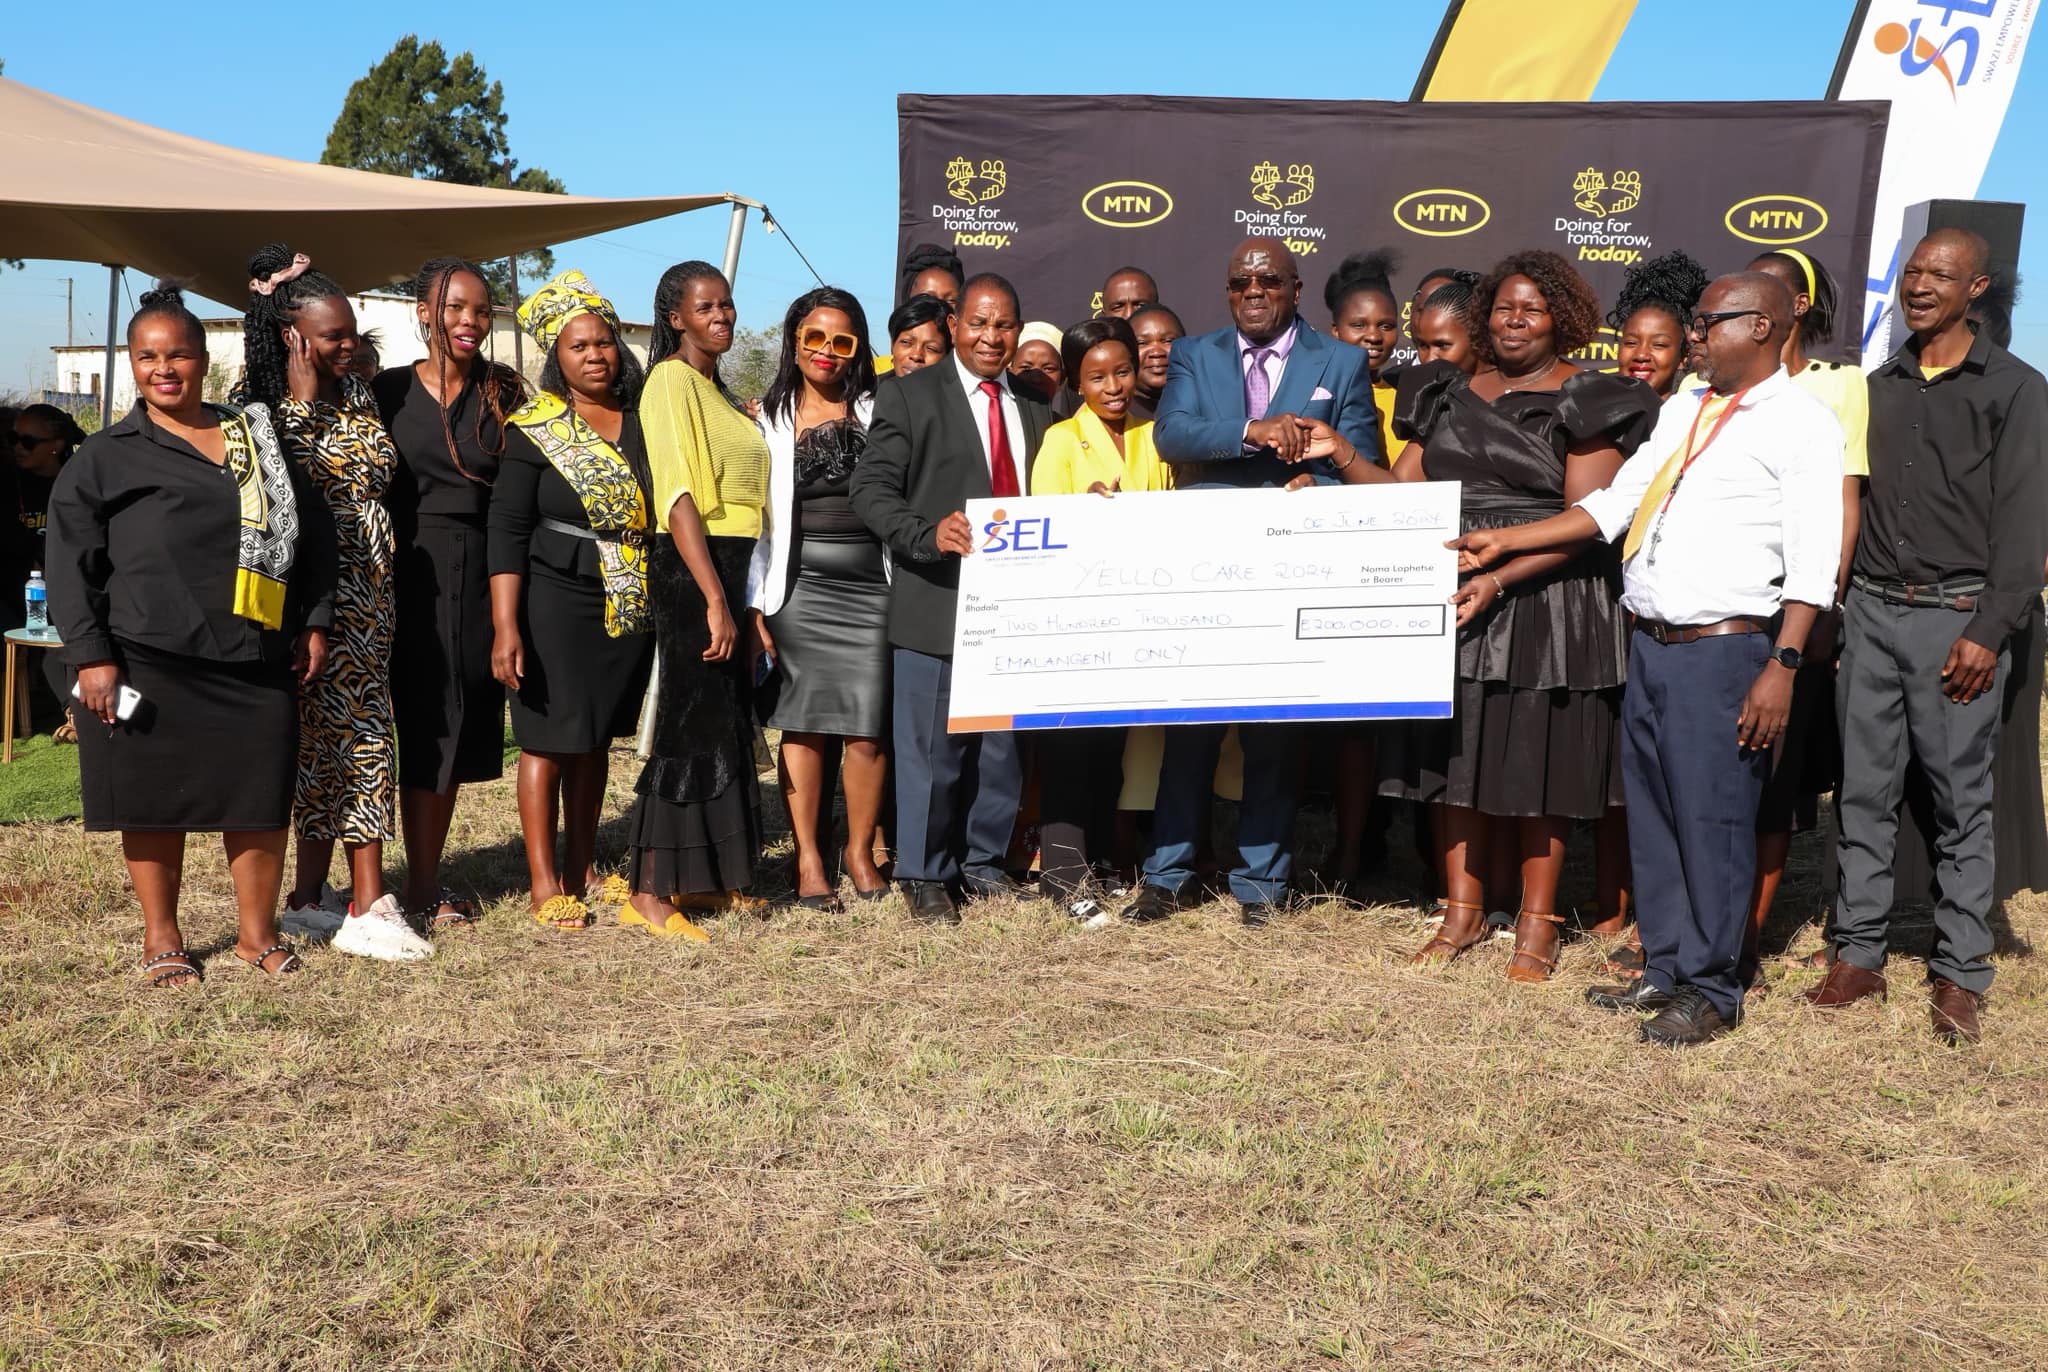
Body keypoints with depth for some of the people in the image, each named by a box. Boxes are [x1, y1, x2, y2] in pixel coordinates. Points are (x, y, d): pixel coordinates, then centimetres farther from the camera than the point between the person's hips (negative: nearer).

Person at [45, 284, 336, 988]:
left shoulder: (260, 438, 14)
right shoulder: (106, 456, 4)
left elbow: (312, 530, 17)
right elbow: (72, 563, 1)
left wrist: (314, 622, 10)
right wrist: (91, 655, -7)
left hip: (256, 663, 2)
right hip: (148, 665, -2)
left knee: (261, 797, 4)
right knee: (155, 799, 5)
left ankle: (257, 932, 20)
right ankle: (161, 937, 22)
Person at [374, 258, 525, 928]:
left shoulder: (503, 393, 7)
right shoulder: (389, 390, 2)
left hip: (479, 574, 3)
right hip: (413, 570, -3)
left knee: (461, 727, 8)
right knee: (424, 725, -2)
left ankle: (428, 878, 19)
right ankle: (421, 887, 5)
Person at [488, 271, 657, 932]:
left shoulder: (643, 422, 6)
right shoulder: (533, 429, -6)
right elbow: (507, 531, -10)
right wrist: (505, 627, -17)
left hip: (630, 606, 5)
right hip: (556, 600, -4)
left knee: (596, 737, 14)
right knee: (550, 738, 1)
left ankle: (581, 868, 25)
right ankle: (543, 885, 9)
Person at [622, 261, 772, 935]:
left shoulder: (718, 390, 18)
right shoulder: (672, 381, -9)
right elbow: (678, 497, -18)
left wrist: (739, 596, 14)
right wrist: (714, 599, -24)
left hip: (732, 568, 9)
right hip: (690, 570, -9)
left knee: (725, 722, 11)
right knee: (691, 726, -7)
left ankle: (704, 878, 21)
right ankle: (648, 893, 0)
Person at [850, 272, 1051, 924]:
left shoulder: (1034, 407, 16)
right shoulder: (910, 396, 0)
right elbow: (871, 489, -7)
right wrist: (928, 534, -22)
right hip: (937, 602, -5)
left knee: (1002, 743, 12)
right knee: (931, 746, 2)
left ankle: (983, 861, 26)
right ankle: (923, 874, 15)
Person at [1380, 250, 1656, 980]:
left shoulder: (1585, 403, -2)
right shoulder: (1447, 394, 13)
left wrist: (1499, 580, -21)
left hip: (1542, 600, -4)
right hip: (1447, 601, 5)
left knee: (1537, 759, 2)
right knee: (1452, 754, 7)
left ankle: (1537, 924, 14)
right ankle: (1462, 911, 20)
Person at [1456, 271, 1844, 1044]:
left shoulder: (1801, 423, -5)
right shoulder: (1682, 413, 16)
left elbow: (1812, 561, -11)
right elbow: (1614, 504, 18)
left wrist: (1783, 667, -19)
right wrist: (1505, 543, 13)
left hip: (1724, 652, -7)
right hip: (1649, 644, 7)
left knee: (1712, 822, -1)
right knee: (1652, 817, 13)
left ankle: (1710, 990, 12)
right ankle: (1666, 968, 26)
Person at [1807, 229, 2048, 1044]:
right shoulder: (1878, 386, 14)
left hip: (1956, 617, -4)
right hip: (1870, 610, 4)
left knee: (1962, 801, 1)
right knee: (1865, 792, 6)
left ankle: (1959, 976, 9)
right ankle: (1858, 955, 15)